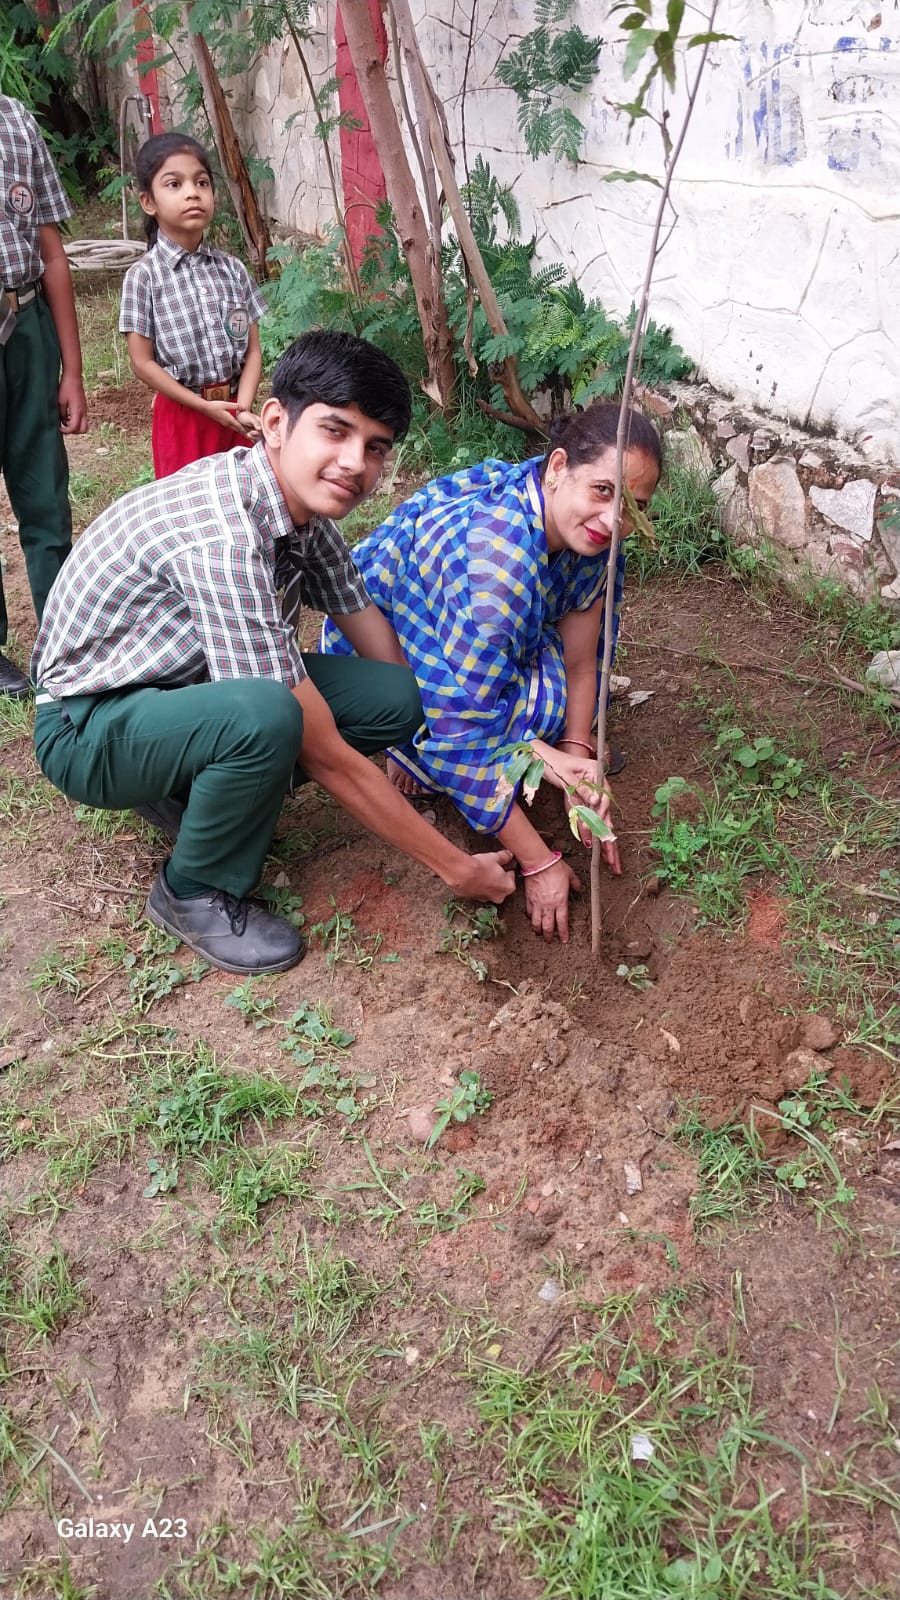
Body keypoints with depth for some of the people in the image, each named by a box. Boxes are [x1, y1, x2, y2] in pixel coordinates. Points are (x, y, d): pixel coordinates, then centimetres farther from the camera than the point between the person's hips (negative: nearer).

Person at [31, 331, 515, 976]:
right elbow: (326, 755, -30)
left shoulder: (302, 498, -7)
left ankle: (193, 785, 7)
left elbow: (378, 640, 5)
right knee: (266, 715, -38)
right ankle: (196, 894, -10)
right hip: (89, 725, -8)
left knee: (395, 699, -11)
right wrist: (456, 867, -23)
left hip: (191, 684, 8)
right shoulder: (222, 536, -33)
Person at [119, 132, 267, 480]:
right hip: (182, 413, -3)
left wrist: (244, 407, -13)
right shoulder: (144, 276, -8)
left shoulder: (232, 269, 3)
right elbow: (142, 362, -10)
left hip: (233, 407, 4)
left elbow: (252, 349, 2)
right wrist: (204, 406, -13)